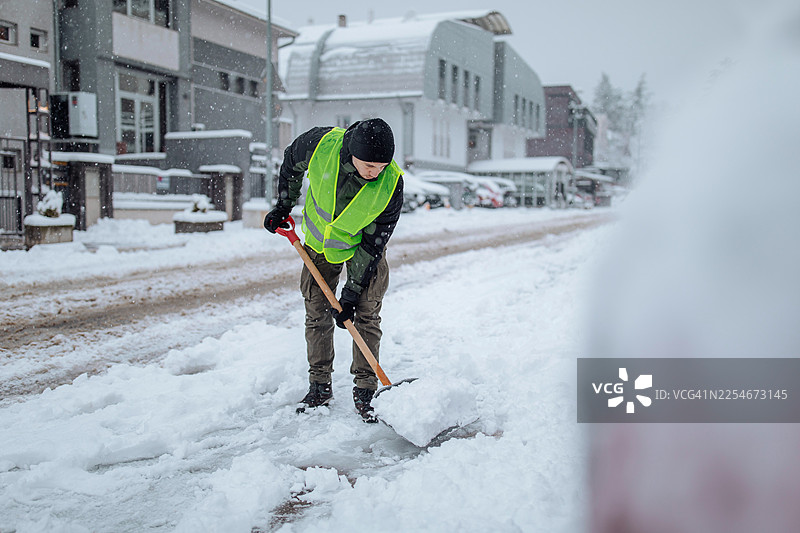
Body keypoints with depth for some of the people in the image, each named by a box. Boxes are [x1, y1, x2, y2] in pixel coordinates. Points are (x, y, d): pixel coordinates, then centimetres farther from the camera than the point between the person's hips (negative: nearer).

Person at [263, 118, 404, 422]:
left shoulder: (391, 183, -32)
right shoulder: (321, 143, -31)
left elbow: (373, 245, -23)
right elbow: (291, 161, -4)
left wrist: (352, 293, -22)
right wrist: (283, 206, 0)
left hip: (363, 246, -1)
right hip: (319, 241, 2)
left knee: (367, 315, -6)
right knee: (317, 314, 4)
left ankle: (364, 392, 5)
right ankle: (320, 388, 17)